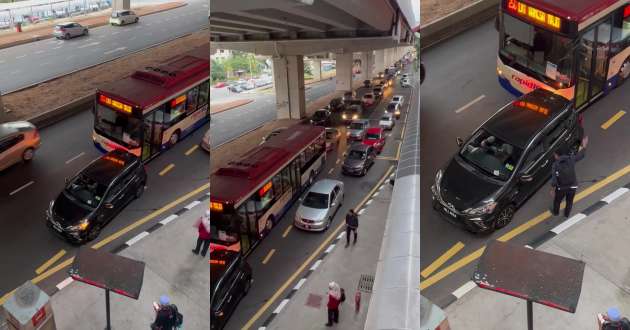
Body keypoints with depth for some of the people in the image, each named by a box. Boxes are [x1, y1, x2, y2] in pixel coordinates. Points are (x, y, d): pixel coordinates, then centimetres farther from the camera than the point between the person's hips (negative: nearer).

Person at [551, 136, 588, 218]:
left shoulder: (555, 165, -24)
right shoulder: (571, 159, -15)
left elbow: (554, 180, -21)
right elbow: (580, 156, 6)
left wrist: (552, 189, -6)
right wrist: (583, 146, 18)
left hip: (561, 188, -3)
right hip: (573, 186, 3)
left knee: (557, 201, 27)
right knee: (569, 201, 28)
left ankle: (556, 212, 52)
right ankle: (567, 214, 50)